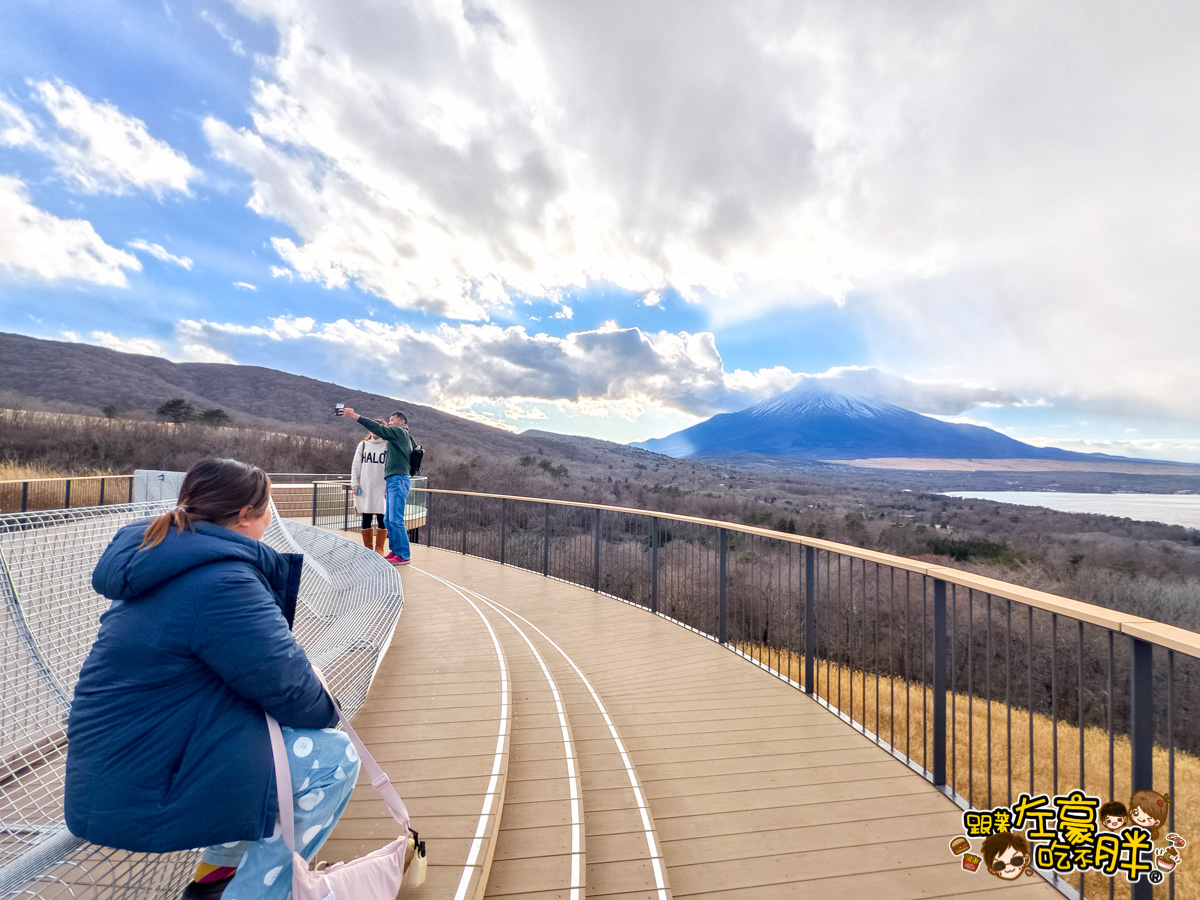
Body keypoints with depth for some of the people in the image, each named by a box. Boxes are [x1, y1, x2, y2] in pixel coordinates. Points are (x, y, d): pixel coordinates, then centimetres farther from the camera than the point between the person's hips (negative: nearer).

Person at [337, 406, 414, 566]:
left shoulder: (400, 432, -3)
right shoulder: (402, 435, 25)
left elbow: (378, 428, -14)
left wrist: (355, 416, -14)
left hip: (399, 479, -10)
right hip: (393, 481, 10)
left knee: (395, 520, -10)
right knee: (388, 519, 12)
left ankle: (403, 555, -7)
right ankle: (395, 551, 18)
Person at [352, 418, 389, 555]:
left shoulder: (388, 446, 4)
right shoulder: (363, 445, 12)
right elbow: (355, 466, 10)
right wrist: (354, 483, 4)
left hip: (381, 487, -2)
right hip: (365, 487, 2)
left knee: (382, 518, -4)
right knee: (366, 519, 6)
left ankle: (379, 548, 8)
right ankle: (368, 547, 17)